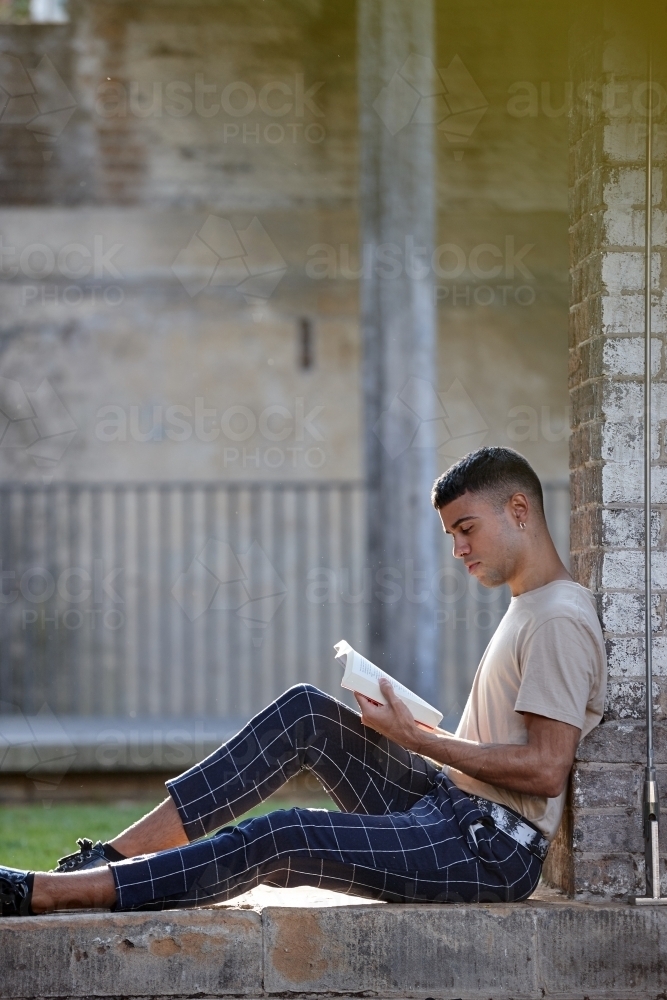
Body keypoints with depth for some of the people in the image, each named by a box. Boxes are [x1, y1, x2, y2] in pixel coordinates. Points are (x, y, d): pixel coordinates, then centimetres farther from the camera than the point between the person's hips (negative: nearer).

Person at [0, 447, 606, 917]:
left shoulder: (560, 620, -13)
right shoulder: (530, 607, 20)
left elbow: (546, 769, -21)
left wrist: (418, 740, -17)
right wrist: (417, 732, 8)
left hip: (492, 850, -10)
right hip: (449, 806, 10)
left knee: (279, 840, -21)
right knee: (306, 714, 0)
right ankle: (112, 857, -7)